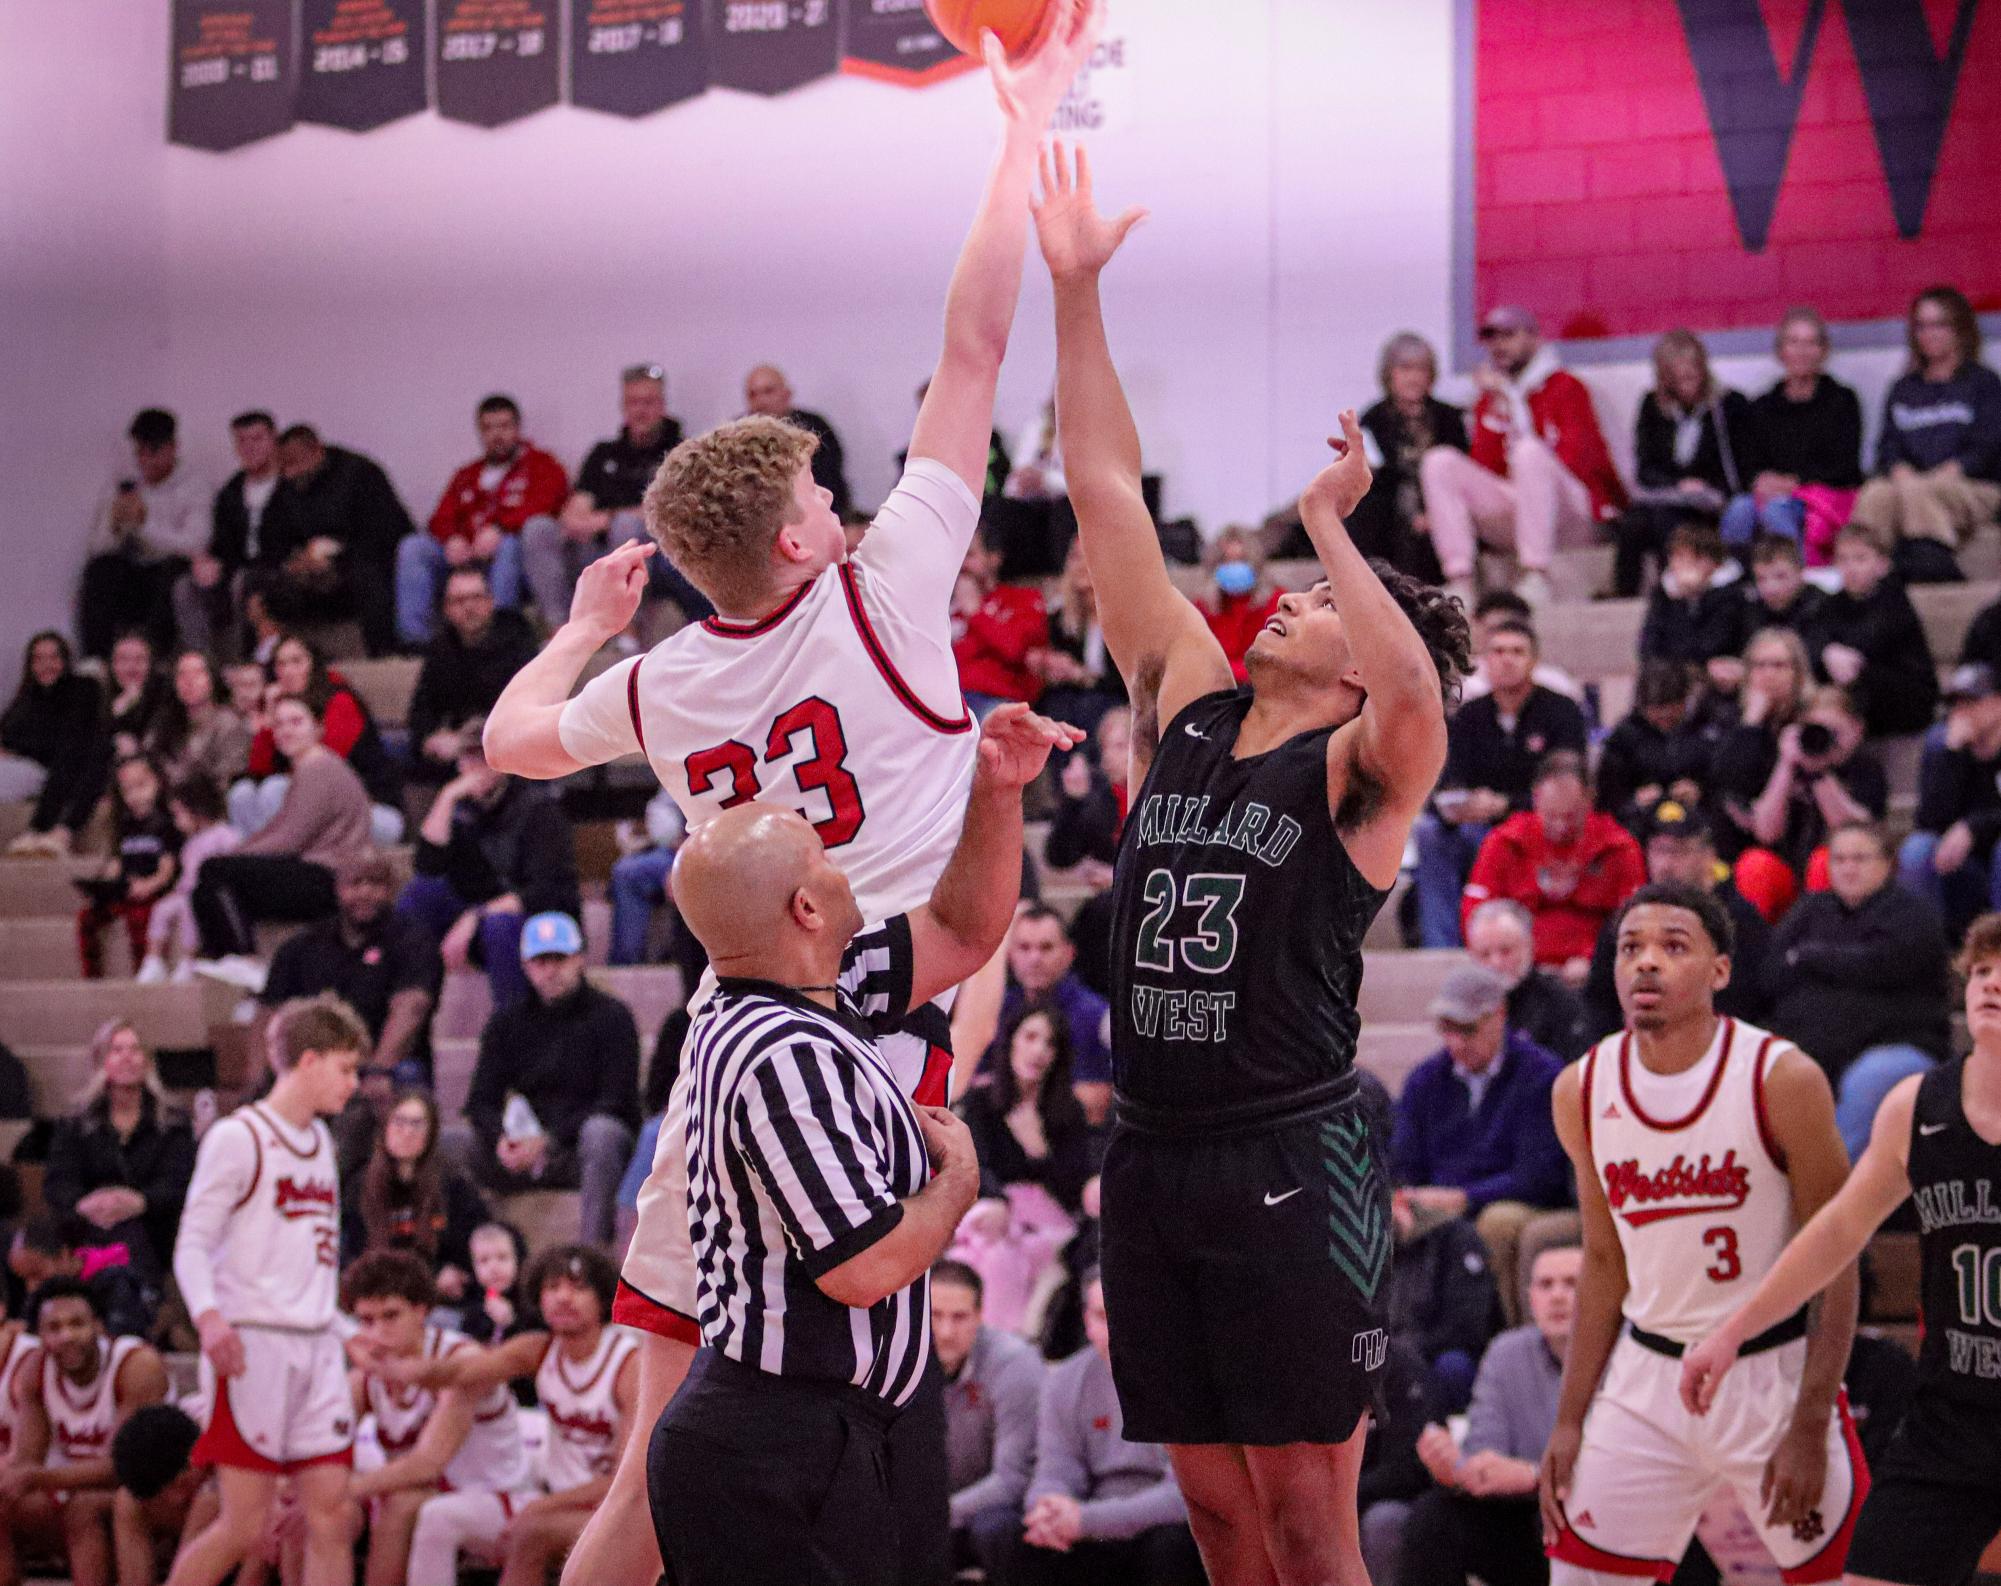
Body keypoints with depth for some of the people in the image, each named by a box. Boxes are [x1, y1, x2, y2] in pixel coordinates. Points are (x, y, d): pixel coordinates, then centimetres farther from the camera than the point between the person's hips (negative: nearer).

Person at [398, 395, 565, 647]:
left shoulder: (542, 467, 10)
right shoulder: (467, 476, 26)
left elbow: (538, 509, -9)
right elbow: (442, 519, 15)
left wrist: (498, 529, -26)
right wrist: (453, 539, -11)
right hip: (463, 556, 5)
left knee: (509, 545, -37)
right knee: (412, 547, -13)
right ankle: (414, 638, -25)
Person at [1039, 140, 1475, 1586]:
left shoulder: (1363, 769, -5)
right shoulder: (1191, 710, 11)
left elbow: (1417, 688, -31)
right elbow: (1110, 497, 9)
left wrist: (1327, 521, -24)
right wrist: (1076, 288, 5)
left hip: (1292, 1166, -6)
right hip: (1154, 1154, 6)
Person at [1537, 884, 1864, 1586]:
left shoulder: (1783, 1080, -14)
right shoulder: (1582, 1092, -1)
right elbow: (1604, 1263, 10)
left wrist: (1809, 1430, -15)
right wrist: (1568, 1420, 5)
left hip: (1773, 1374, -3)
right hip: (1648, 1379, 3)